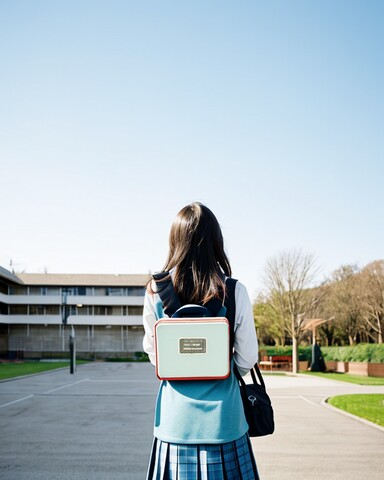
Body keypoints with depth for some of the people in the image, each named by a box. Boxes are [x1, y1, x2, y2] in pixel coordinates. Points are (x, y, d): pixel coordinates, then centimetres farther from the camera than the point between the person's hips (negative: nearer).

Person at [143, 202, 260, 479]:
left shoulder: (156, 291, -5)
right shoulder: (235, 292, -8)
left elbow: (152, 353, 6)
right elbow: (247, 358, -1)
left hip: (175, 416, 1)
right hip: (223, 414, -1)